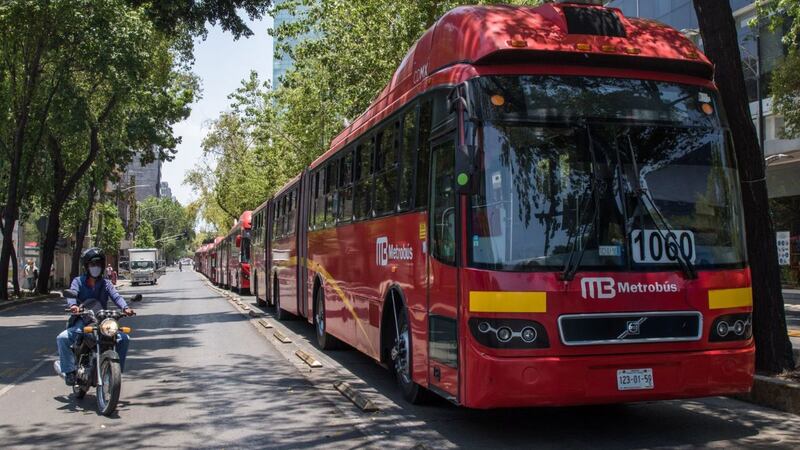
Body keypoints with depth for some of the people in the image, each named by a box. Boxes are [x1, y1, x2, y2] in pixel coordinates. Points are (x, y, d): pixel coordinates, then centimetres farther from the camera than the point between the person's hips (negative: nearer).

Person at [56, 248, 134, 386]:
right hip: (81, 322, -2)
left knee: (124, 339, -14)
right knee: (62, 338, -26)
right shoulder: (78, 281, 5)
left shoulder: (105, 283, 10)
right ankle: (69, 371, -15)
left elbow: (116, 296, -7)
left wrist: (125, 307, -29)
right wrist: (73, 305, -39)